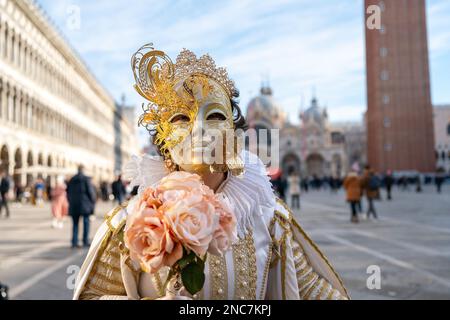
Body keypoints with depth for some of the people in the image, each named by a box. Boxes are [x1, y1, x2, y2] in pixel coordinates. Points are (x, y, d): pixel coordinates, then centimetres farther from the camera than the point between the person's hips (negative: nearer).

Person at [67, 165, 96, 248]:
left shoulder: (71, 180, 9)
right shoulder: (86, 179, -7)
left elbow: (68, 192, 14)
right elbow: (91, 191, -9)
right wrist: (93, 202, 1)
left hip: (74, 206, 4)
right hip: (85, 205, -4)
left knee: (75, 224, 8)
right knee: (86, 223, 5)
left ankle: (74, 242, 6)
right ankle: (85, 241, 5)